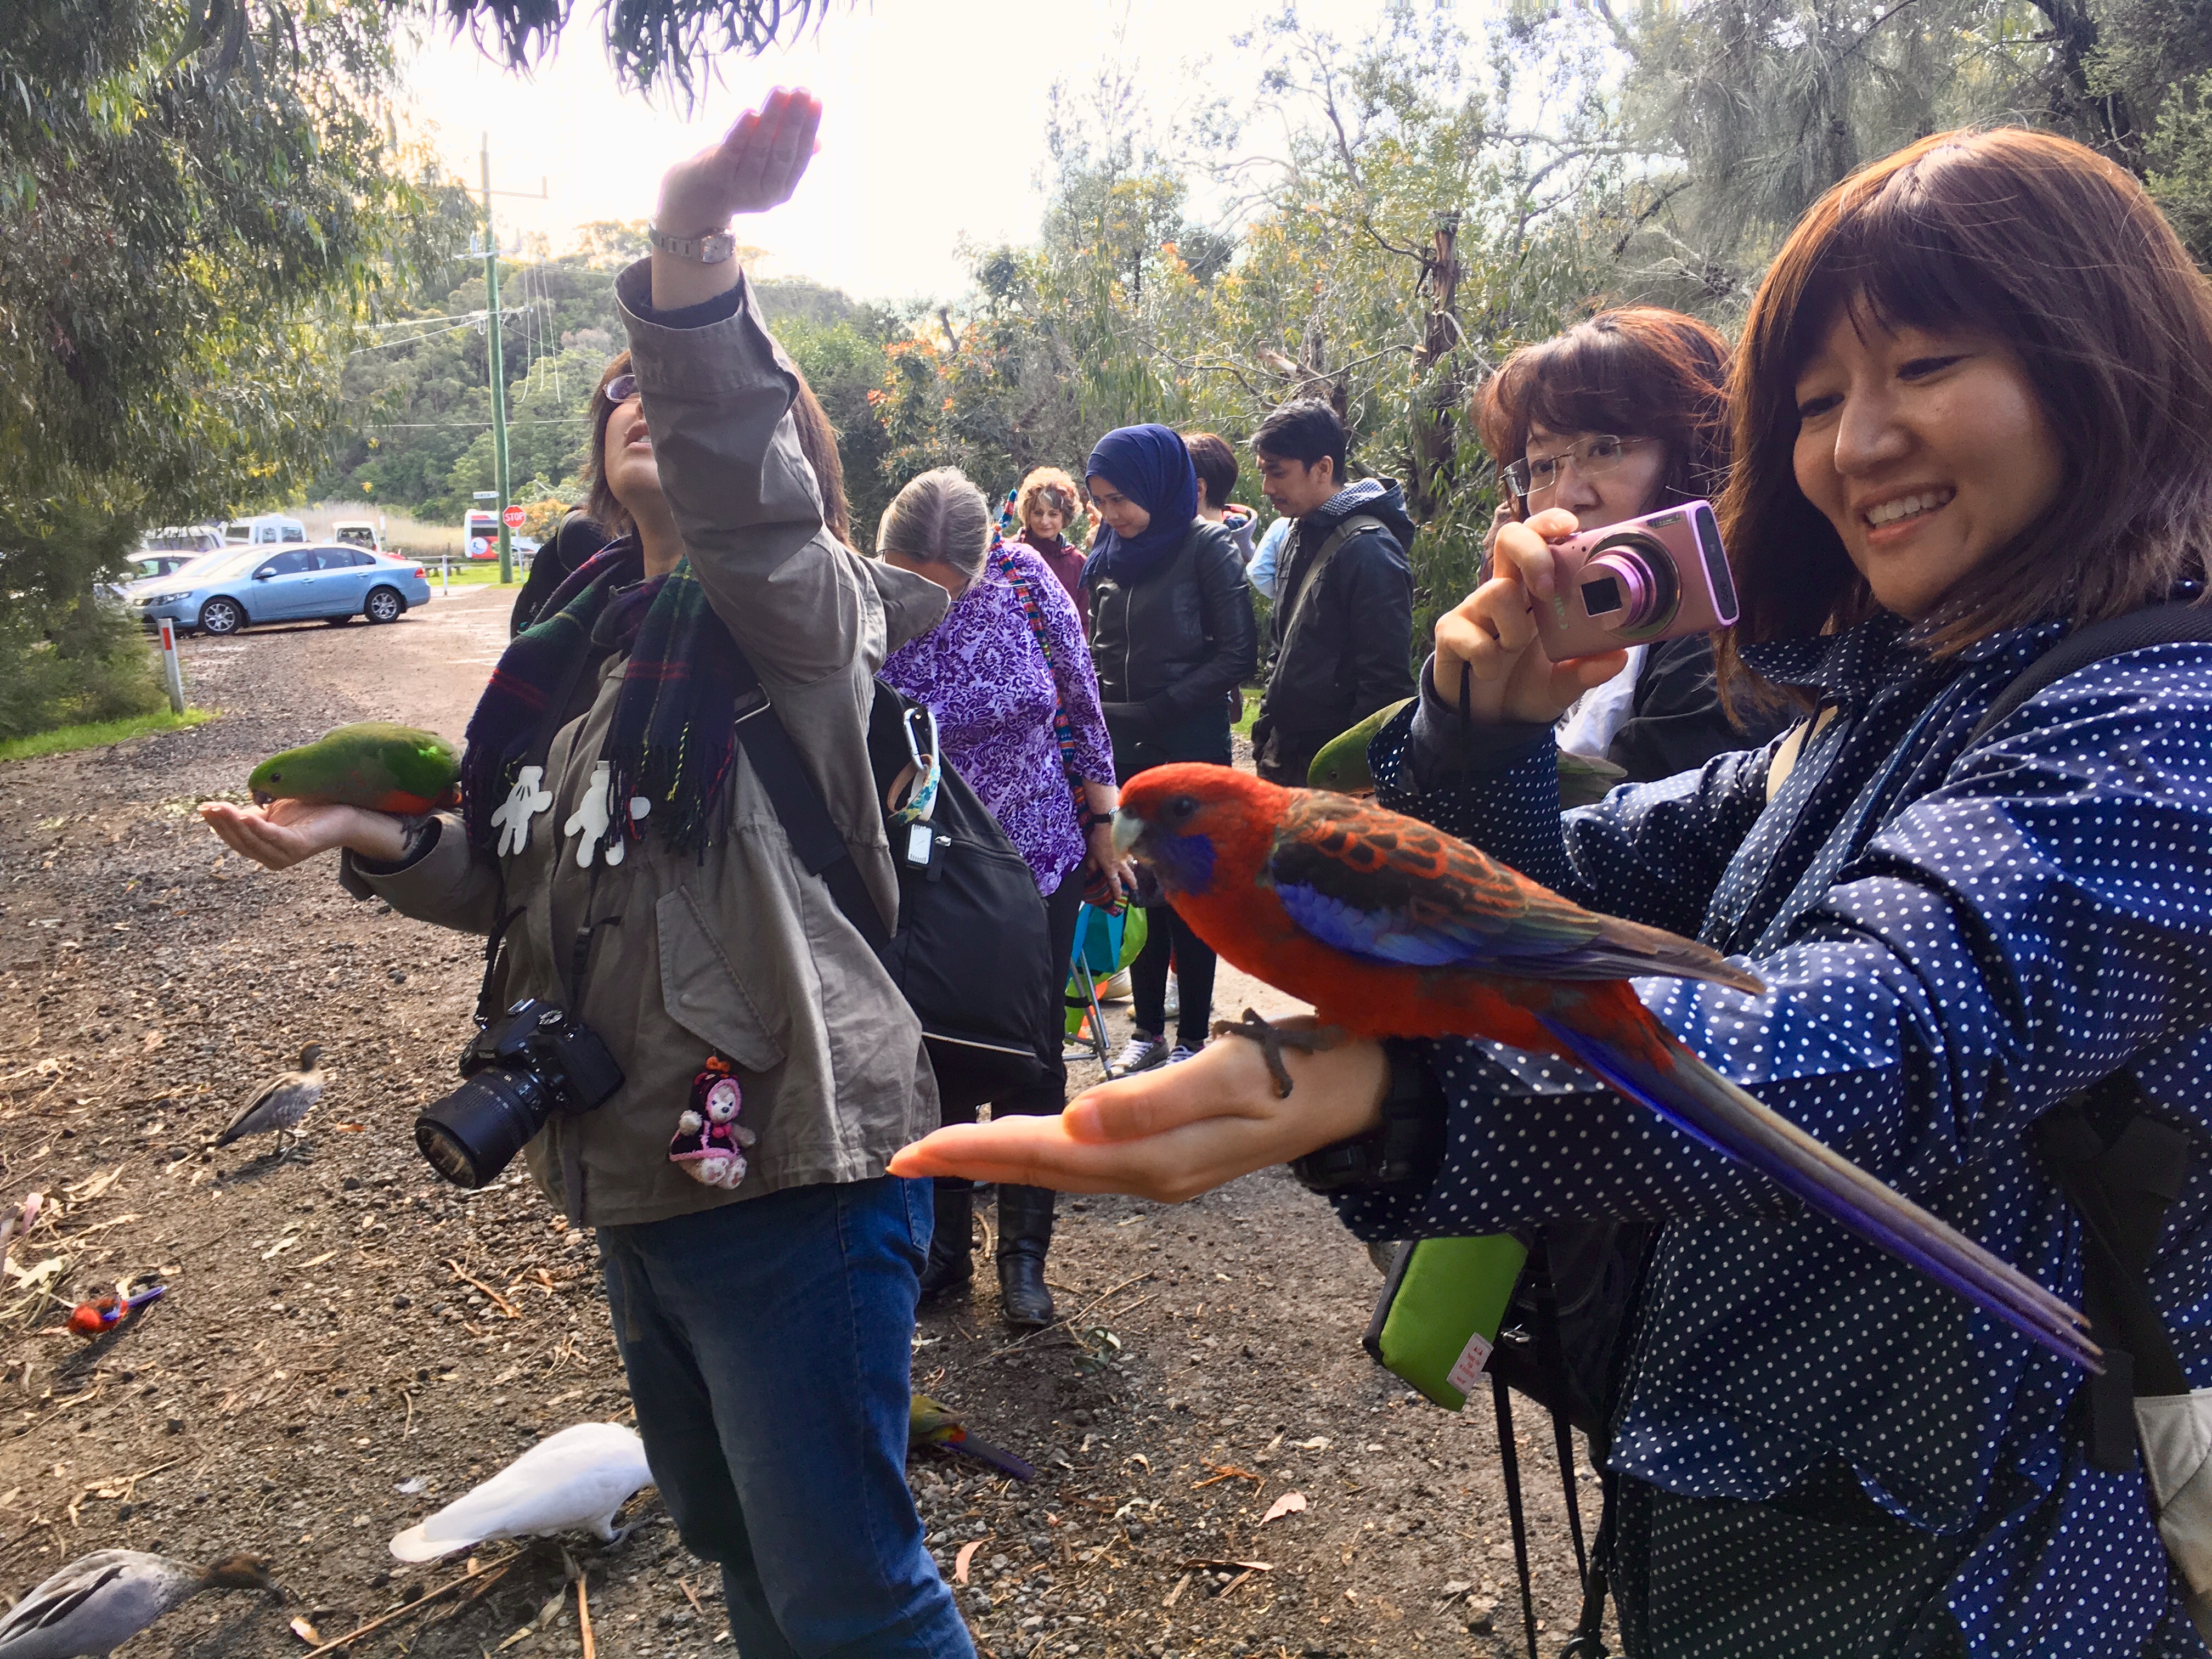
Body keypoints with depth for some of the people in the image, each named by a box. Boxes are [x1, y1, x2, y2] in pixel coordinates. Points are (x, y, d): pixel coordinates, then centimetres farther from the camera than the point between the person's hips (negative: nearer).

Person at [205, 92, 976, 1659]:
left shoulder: (791, 599, -9)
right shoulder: (580, 648, 13)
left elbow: (738, 492, -33)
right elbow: (546, 884, 18)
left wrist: (690, 260, -48)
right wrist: (381, 842, 2)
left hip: (787, 1165, -8)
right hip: (636, 1178, 8)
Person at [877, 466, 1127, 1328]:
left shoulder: (1023, 577, -12)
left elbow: (1081, 704, -1)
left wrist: (1101, 827, 3)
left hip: (1040, 857, 1)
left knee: (1032, 1055, 8)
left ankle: (1024, 1253, 25)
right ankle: (944, 1243, 29)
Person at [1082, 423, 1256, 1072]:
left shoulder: (1206, 547, -8)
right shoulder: (1110, 552, 9)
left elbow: (1236, 654, -12)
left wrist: (1159, 708, -16)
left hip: (1190, 751, -5)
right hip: (1124, 751, 5)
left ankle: (1193, 1035, 13)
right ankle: (1149, 1027, 22)